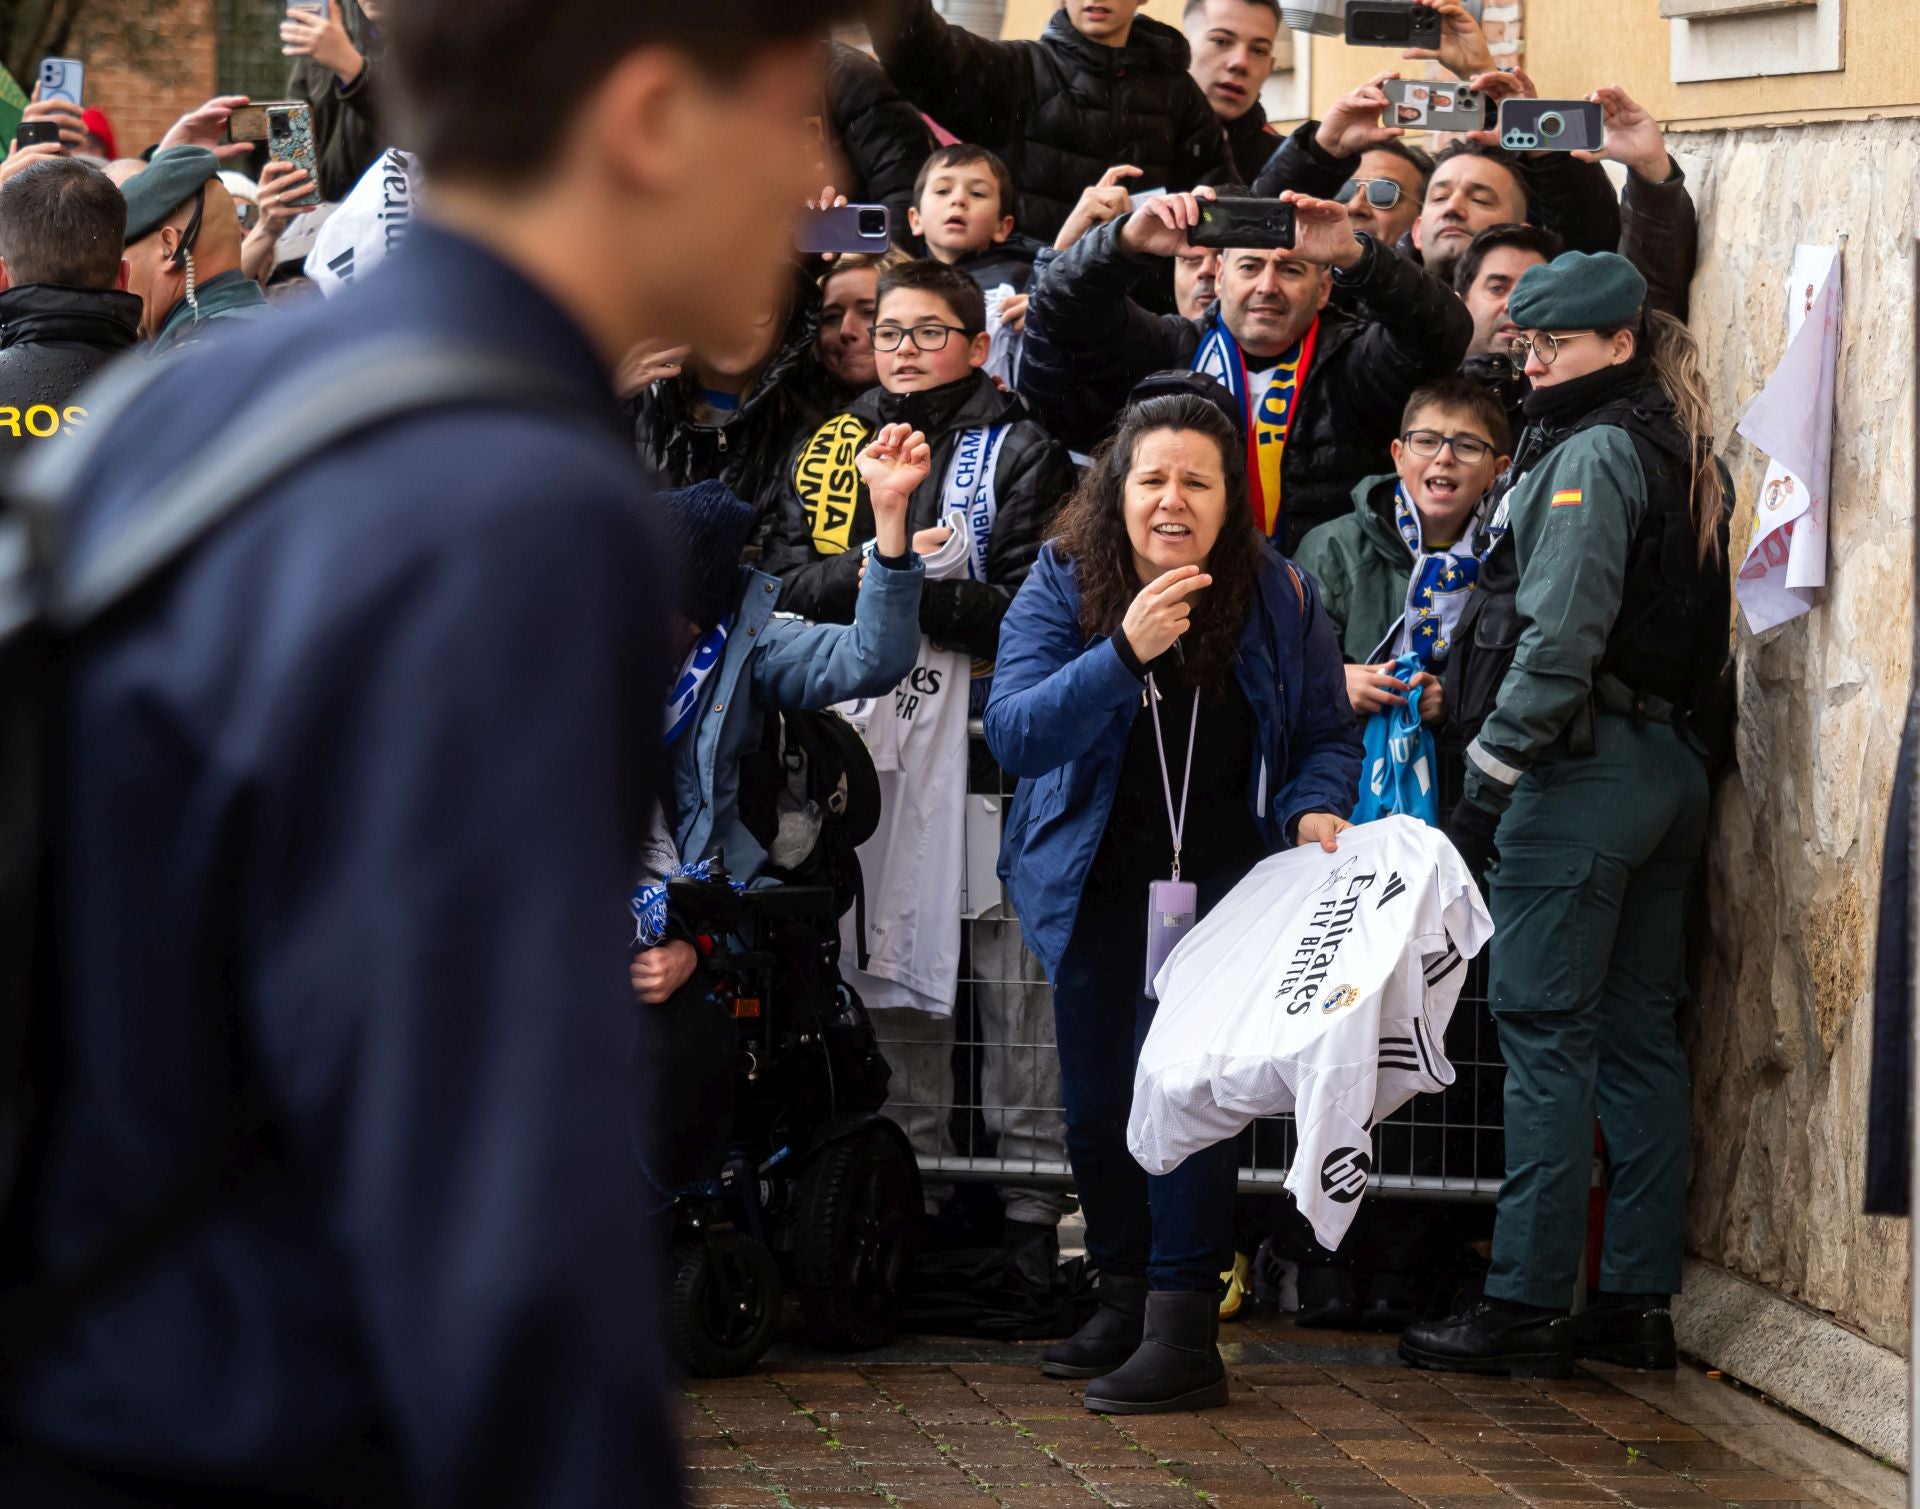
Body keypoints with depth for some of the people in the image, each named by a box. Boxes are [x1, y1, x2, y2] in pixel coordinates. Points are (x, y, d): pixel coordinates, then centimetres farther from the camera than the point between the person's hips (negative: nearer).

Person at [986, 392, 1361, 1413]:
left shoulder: (1279, 598, -7)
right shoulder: (1062, 587, -11)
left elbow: (1328, 734, 6)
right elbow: (1013, 732, -24)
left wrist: (1314, 810, -16)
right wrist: (1124, 655, -36)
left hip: (1223, 885, -2)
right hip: (1095, 887, 2)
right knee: (1095, 1099, 10)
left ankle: (1184, 1333, -16)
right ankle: (1125, 1301, 30)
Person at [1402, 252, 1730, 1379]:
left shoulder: (1590, 454, -11)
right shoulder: (1678, 456, 15)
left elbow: (1560, 639, -19)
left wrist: (1491, 780, -16)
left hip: (1586, 768, -9)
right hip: (1673, 767, 9)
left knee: (1547, 1033, -7)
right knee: (1641, 1037, 9)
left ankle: (1528, 1305, -8)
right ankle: (1639, 1300, 11)